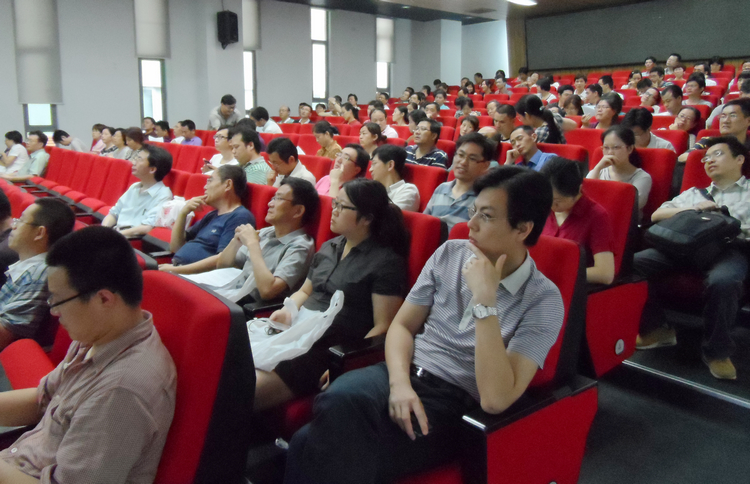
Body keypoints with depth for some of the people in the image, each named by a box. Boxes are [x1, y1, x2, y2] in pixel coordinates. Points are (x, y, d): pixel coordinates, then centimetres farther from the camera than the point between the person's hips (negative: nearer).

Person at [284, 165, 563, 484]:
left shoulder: (543, 300, -9)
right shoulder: (450, 253, 5)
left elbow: (496, 399, -20)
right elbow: (401, 326, 8)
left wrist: (485, 300, -23)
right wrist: (399, 383, -12)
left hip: (454, 404, -4)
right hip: (407, 372, 5)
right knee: (339, 401, -33)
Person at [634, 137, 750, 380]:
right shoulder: (694, 193, 32)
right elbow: (656, 215, 19)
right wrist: (691, 208, 4)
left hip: (729, 247, -3)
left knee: (722, 280, -39)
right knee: (635, 261, -23)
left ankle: (717, 351, -15)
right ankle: (657, 329, -6)